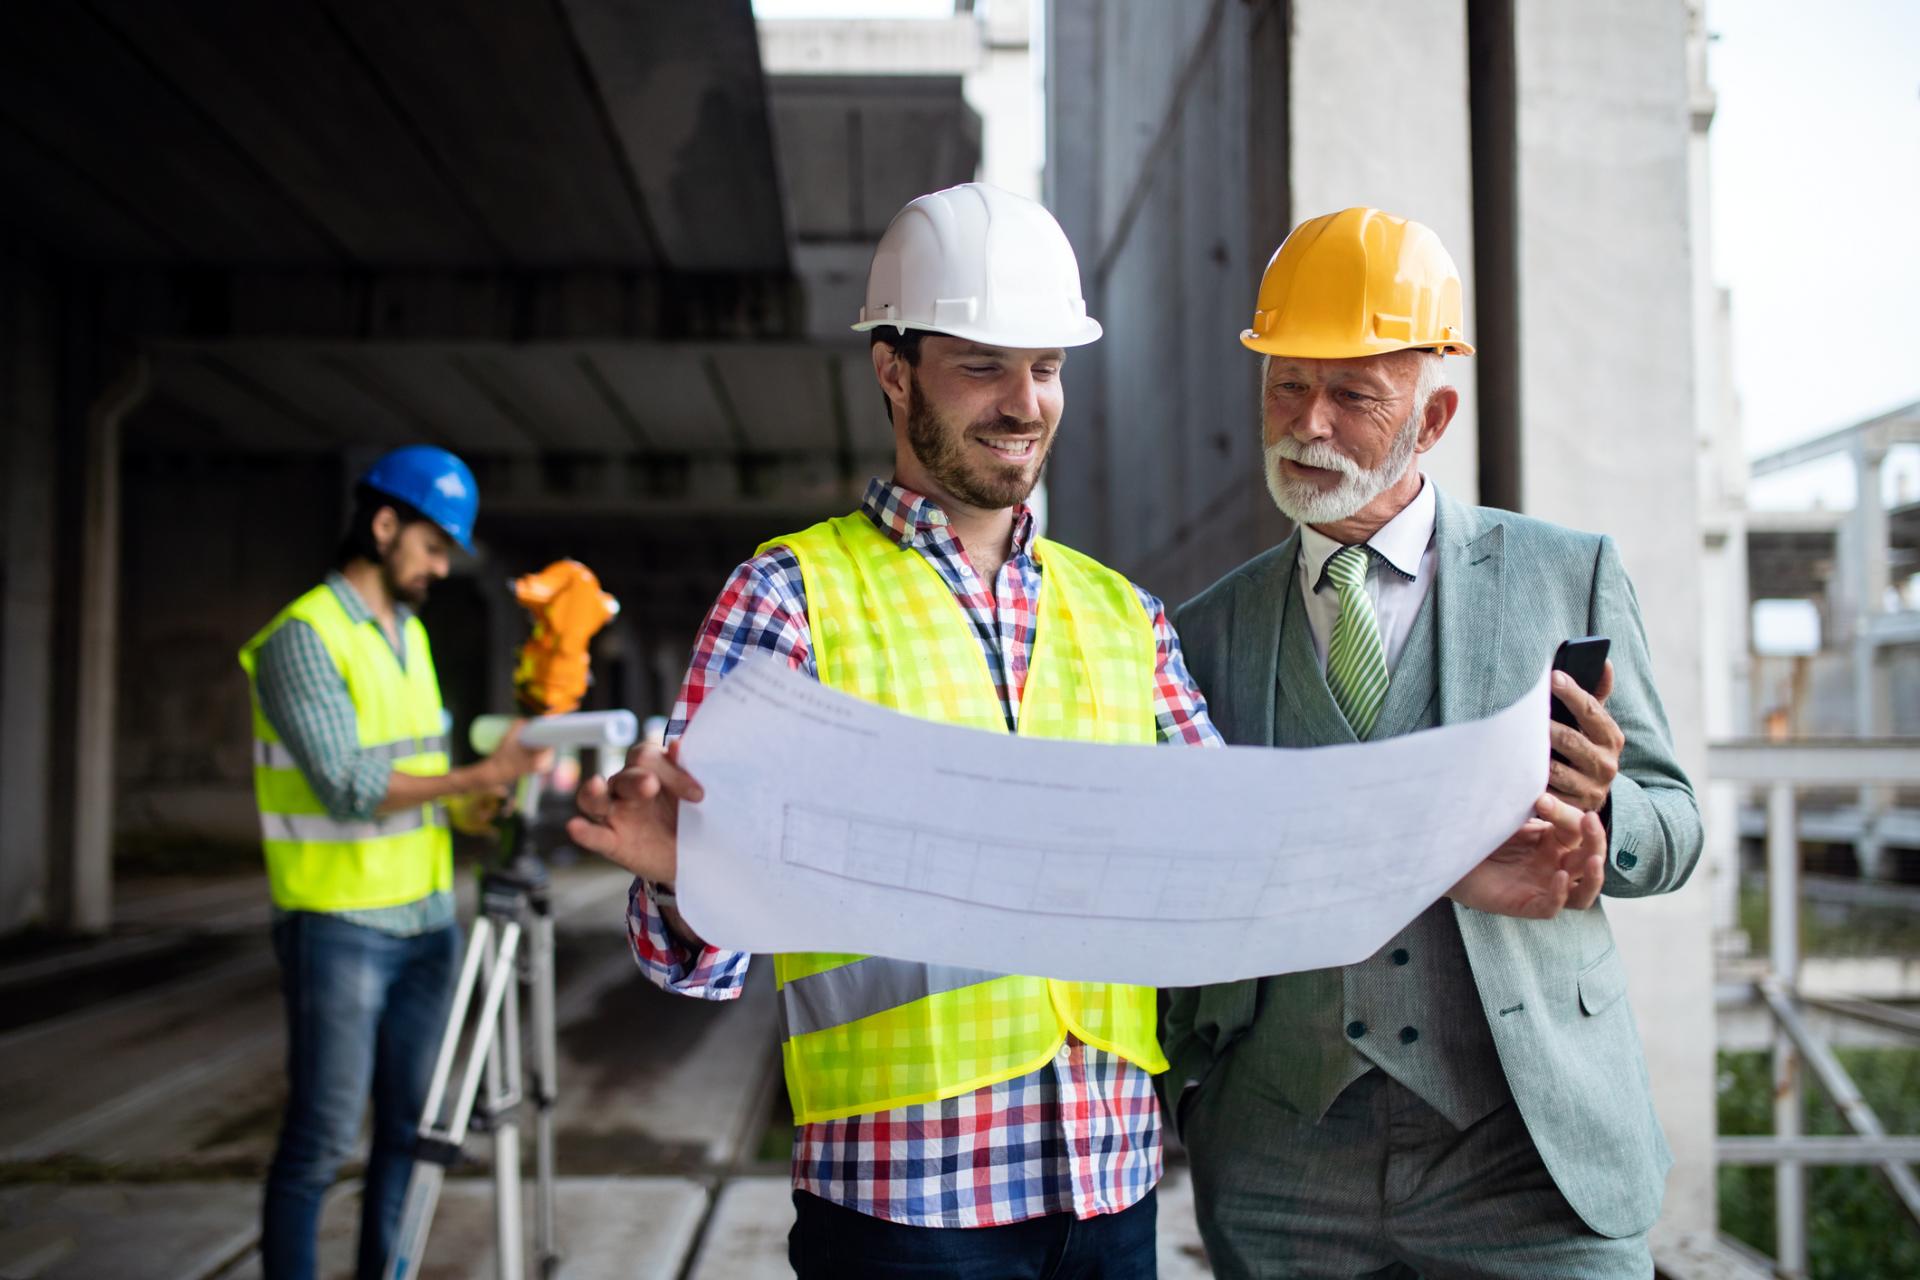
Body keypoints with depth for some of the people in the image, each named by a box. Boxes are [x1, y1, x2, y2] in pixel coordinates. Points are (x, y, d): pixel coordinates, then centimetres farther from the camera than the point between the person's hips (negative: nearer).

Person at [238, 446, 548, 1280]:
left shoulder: (411, 634, 13)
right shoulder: (304, 637, -12)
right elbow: (347, 789, -20)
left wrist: (483, 806, 0)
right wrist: (479, 775, -20)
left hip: (426, 922, 8)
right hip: (340, 928, -7)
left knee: (408, 1128, 11)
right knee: (321, 1139, -1)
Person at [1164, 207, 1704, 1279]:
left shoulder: (1569, 575, 4)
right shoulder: (1207, 629, 7)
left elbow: (1674, 833, 5)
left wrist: (1600, 809, -15)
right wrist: (1193, 1083, 1)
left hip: (1533, 1151, -1)